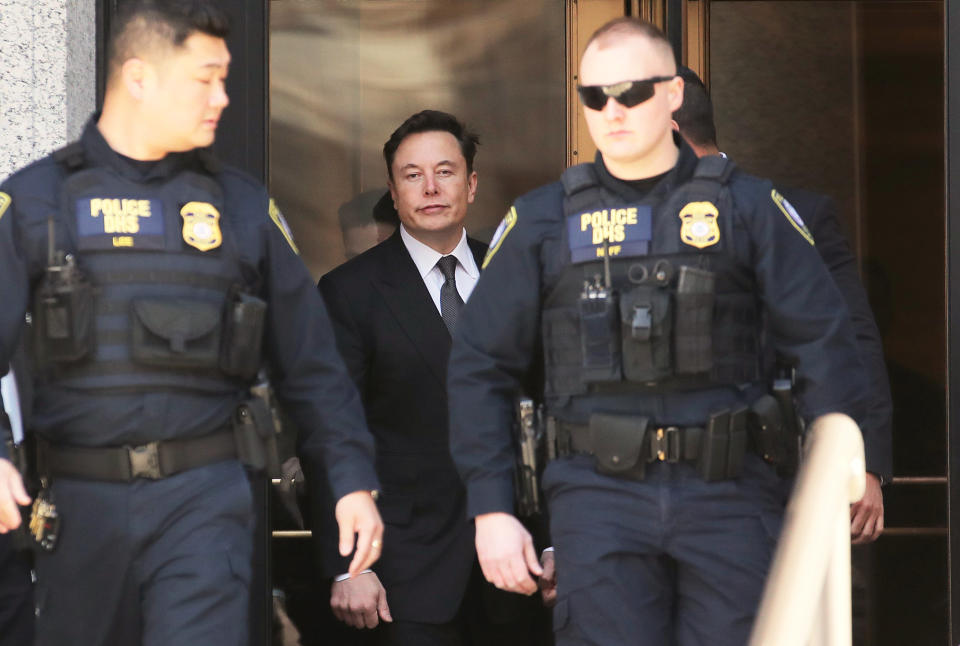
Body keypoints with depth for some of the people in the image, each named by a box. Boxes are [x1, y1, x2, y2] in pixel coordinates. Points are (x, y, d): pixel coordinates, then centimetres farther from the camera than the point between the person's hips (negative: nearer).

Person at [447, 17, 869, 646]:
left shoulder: (749, 207, 7)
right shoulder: (543, 221, 10)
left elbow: (826, 345, 4)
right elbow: (480, 368, 11)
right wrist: (491, 510, 5)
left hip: (730, 494, 0)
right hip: (600, 494, 0)